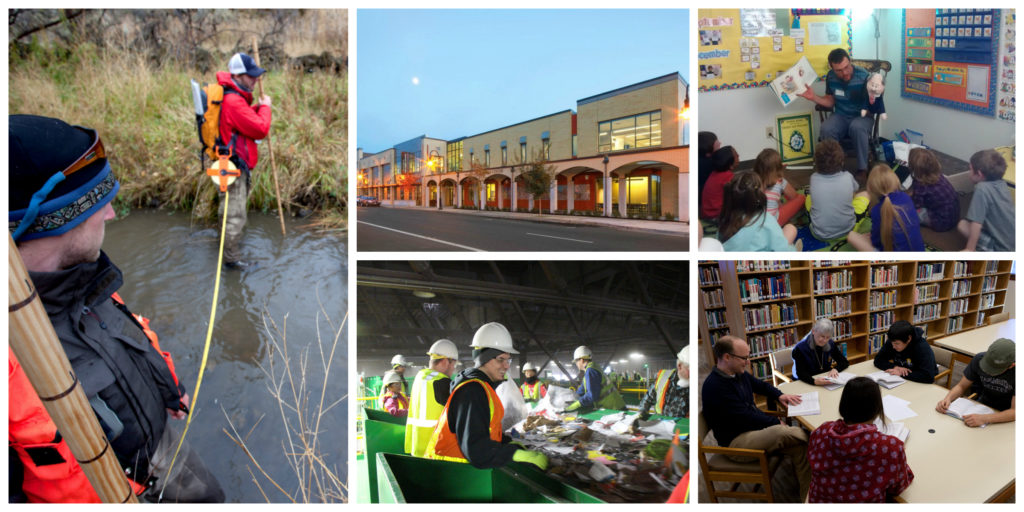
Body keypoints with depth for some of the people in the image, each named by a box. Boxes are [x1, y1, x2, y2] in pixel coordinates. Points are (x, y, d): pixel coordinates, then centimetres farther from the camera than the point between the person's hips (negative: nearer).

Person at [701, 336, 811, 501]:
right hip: (735, 440, -9)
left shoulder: (739, 373, 7)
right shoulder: (715, 387, -23)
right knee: (782, 432, -32)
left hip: (754, 427, 9)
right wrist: (776, 422, -12)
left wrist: (779, 395, 8)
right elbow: (745, 418, -22)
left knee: (800, 448, -10)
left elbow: (760, 385, 27)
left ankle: (806, 496, -4)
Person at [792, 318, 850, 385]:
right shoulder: (800, 348, -17)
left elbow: (845, 362, 6)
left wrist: (835, 369, -17)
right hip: (806, 383, -4)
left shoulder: (830, 345, -1)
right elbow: (801, 373, -25)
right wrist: (814, 381, -45)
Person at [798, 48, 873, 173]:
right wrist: (814, 97, -6)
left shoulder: (864, 76, -16)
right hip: (840, 116, 3)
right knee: (826, 129, -30)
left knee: (857, 127, -38)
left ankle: (862, 169, -25)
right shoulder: (831, 77, -3)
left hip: (862, 116, -3)